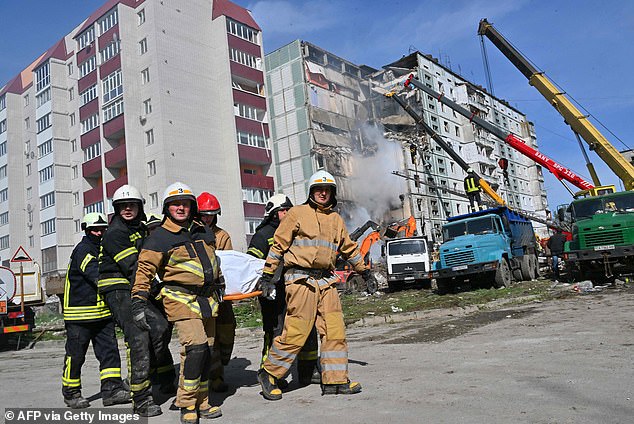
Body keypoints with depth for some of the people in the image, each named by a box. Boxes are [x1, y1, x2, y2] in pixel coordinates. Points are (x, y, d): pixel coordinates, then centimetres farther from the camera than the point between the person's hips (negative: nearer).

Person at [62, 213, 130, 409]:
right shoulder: (83, 250, -12)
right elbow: (96, 275, -26)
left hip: (103, 312, 7)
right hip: (80, 314, -7)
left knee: (109, 349, 0)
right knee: (75, 354, 4)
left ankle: (111, 389, 1)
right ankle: (71, 393, 19)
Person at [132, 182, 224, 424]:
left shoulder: (204, 232, 13)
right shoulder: (159, 237, -5)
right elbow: (145, 269, -7)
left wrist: (219, 286, 29)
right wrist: (139, 301, -12)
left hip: (207, 299, 7)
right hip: (181, 299, -6)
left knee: (206, 350, 9)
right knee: (195, 346, -19)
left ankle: (201, 403, 22)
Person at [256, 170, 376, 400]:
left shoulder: (336, 219, 19)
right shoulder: (297, 213, 1)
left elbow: (349, 247, 30)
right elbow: (278, 244, 0)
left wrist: (363, 270, 34)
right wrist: (267, 275, -4)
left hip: (326, 281, 6)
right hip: (301, 279, -6)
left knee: (335, 330, 3)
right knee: (296, 332, -7)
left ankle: (335, 380, 13)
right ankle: (269, 374, 9)